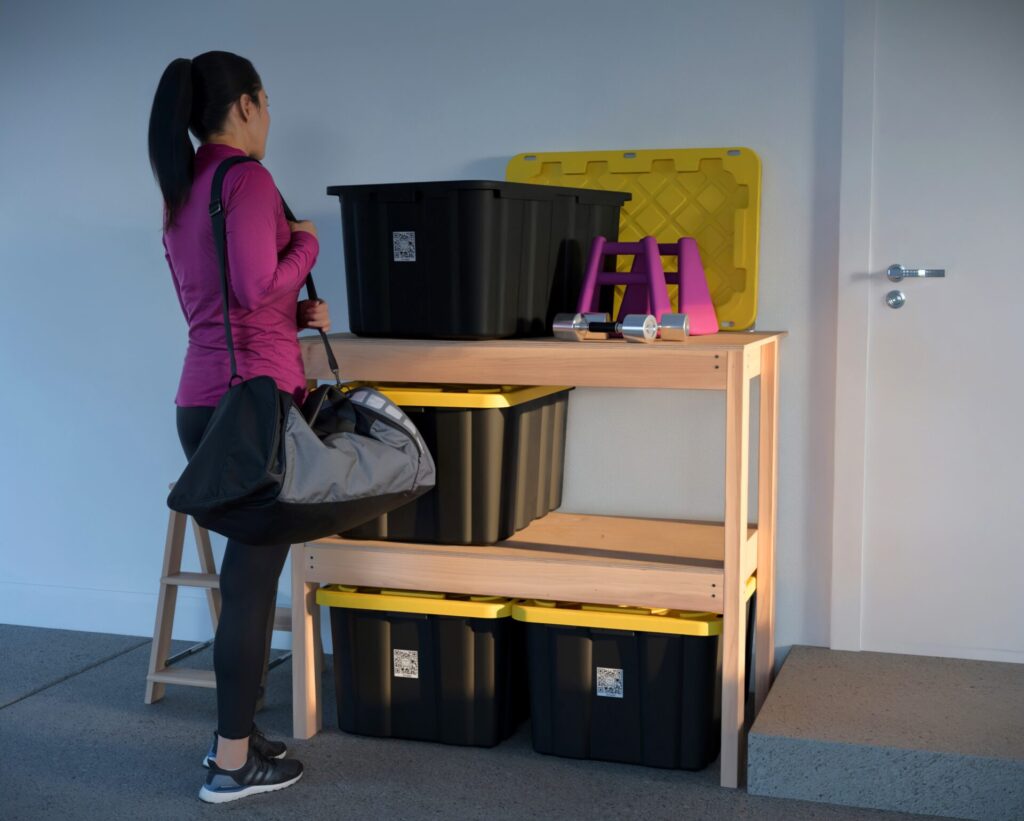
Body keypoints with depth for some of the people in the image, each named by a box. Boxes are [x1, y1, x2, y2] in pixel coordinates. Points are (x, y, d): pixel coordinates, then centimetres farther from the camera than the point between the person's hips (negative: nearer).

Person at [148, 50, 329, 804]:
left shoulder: (184, 193, 17)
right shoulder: (246, 178, -10)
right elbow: (257, 289, -19)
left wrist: (301, 313, 14)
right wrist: (305, 242, -3)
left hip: (203, 400, 9)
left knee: (249, 569, 17)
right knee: (253, 576, -1)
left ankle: (234, 731, 26)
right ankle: (234, 761, 7)